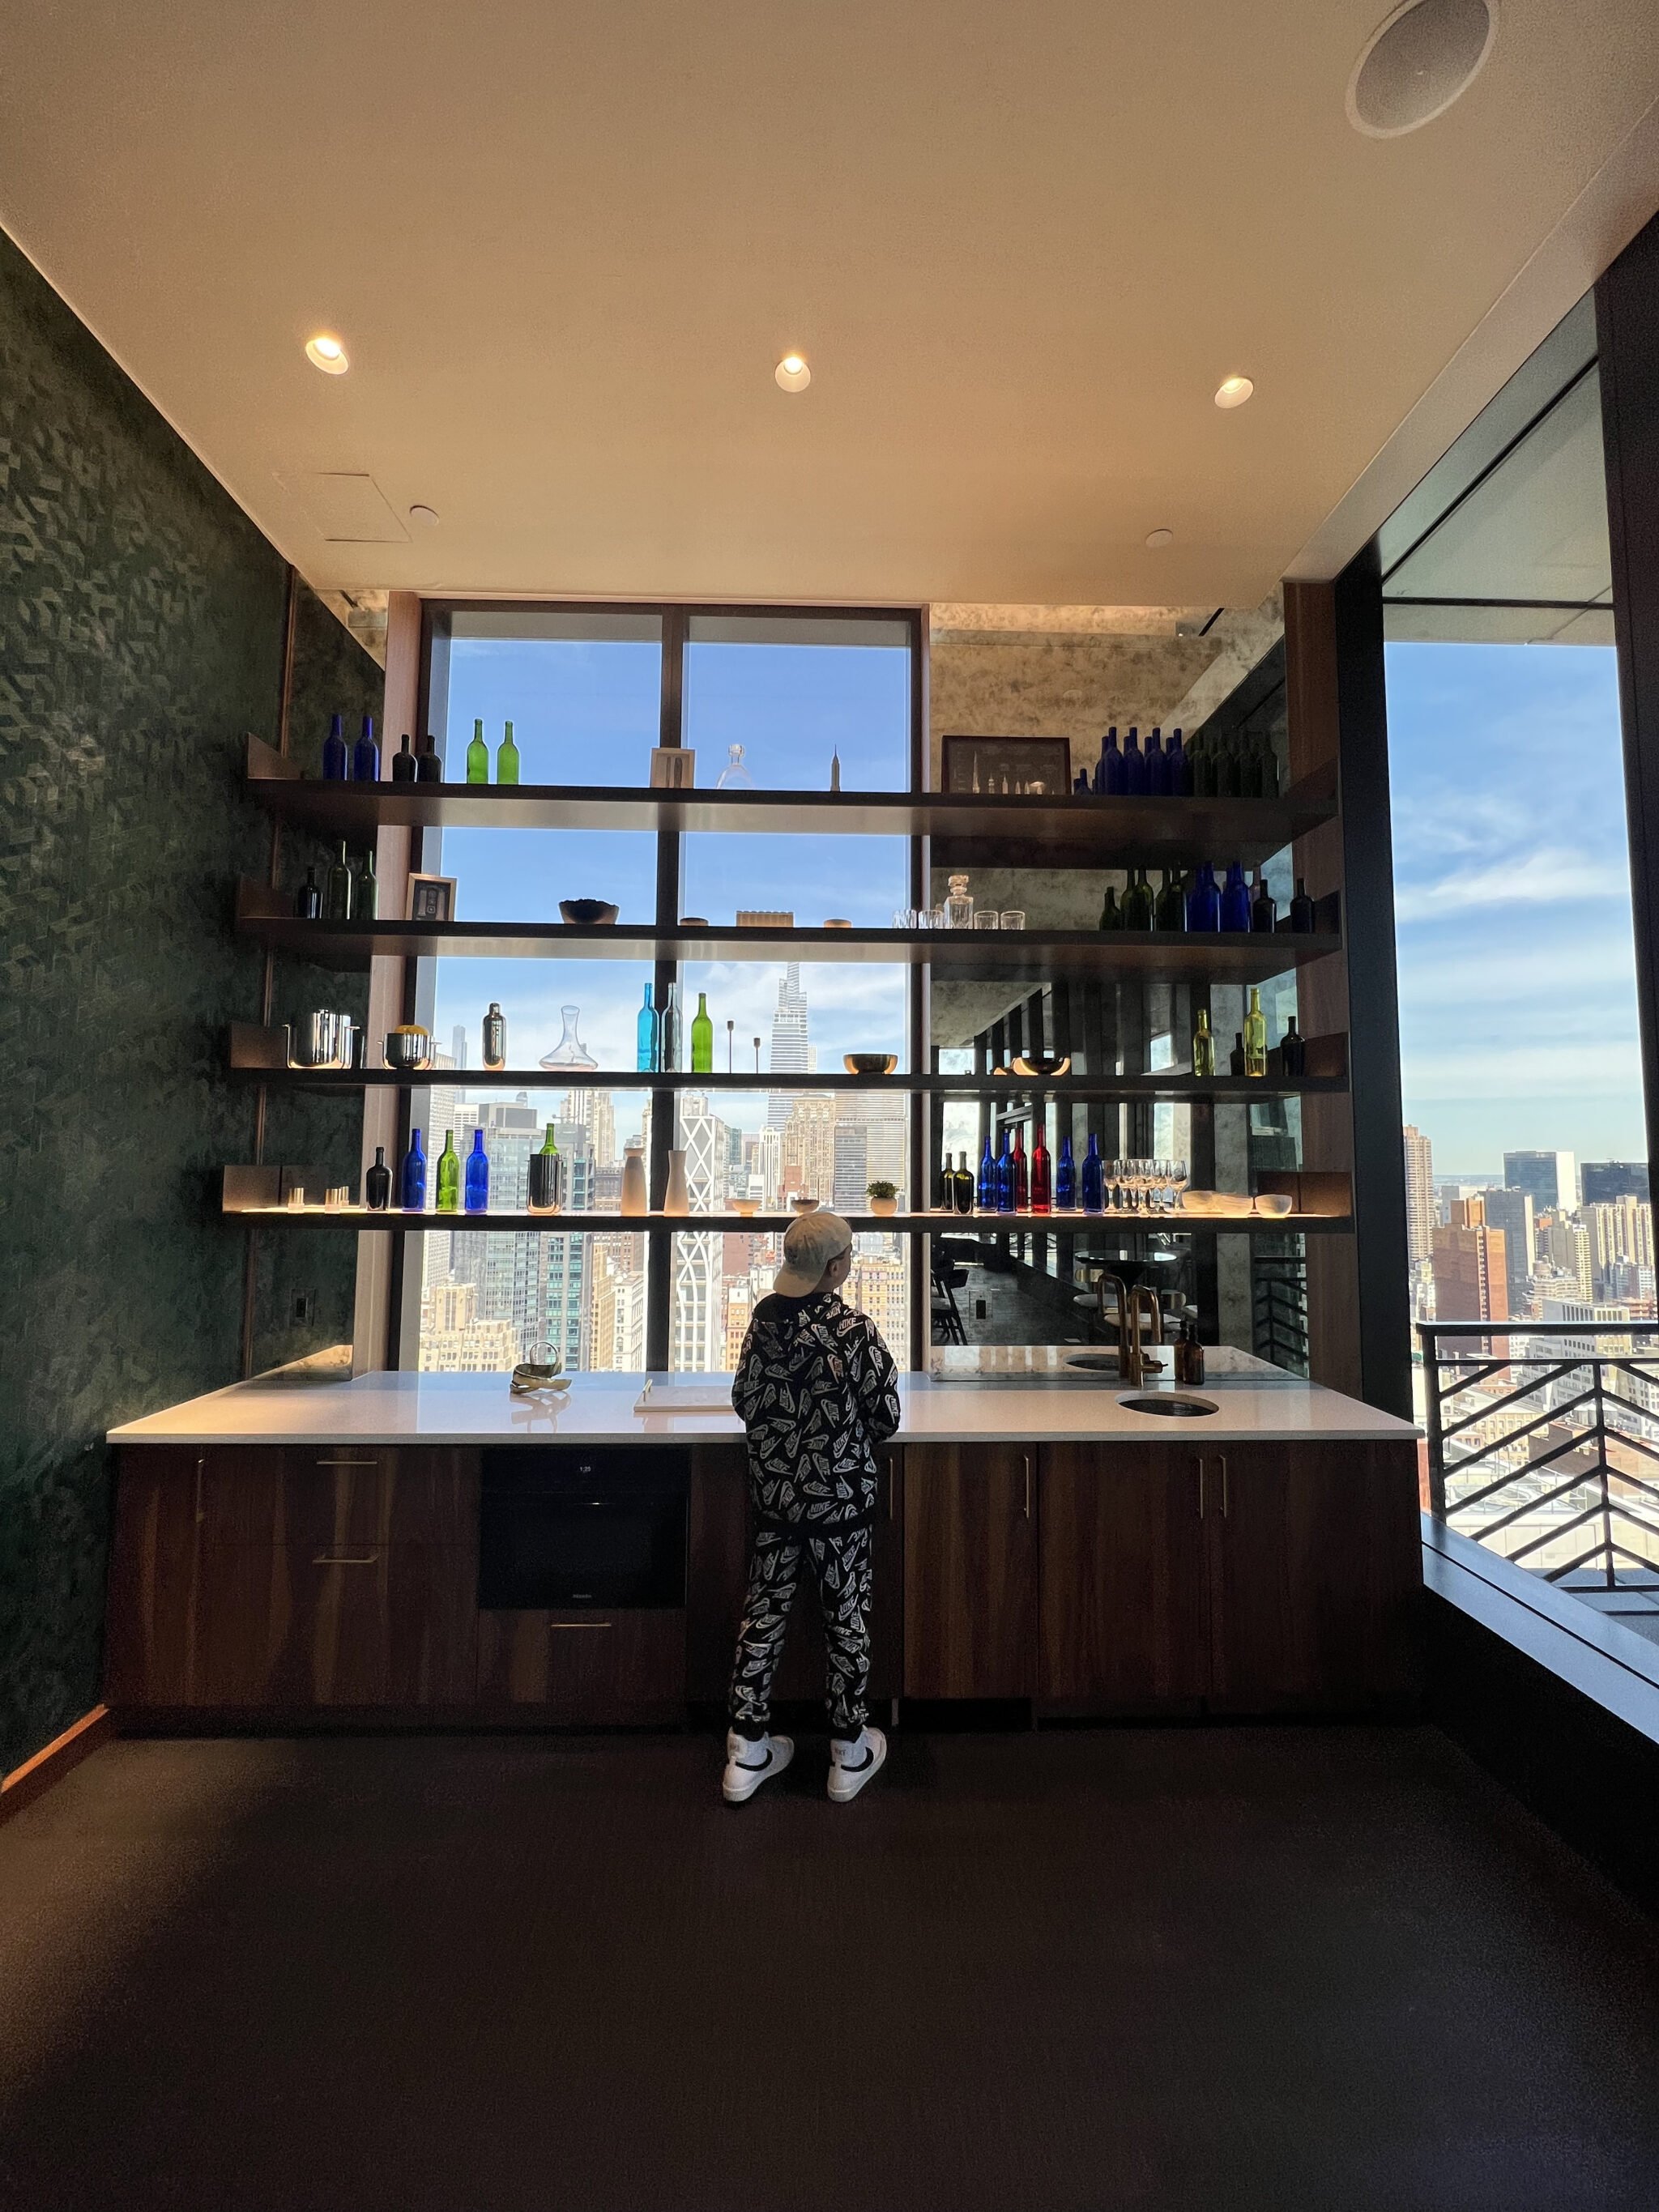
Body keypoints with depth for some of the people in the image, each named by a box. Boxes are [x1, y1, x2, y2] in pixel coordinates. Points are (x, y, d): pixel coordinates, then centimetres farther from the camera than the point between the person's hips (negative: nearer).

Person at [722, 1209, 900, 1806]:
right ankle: (850, 1756, 32)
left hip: (774, 1493, 4)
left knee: (763, 1613, 16)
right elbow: (886, 1419, -13)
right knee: (846, 1618, 14)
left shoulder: (763, 1319, -8)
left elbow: (744, 1402, 4)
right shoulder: (854, 1330, -22)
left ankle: (747, 1754, 31)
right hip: (841, 1496, -4)